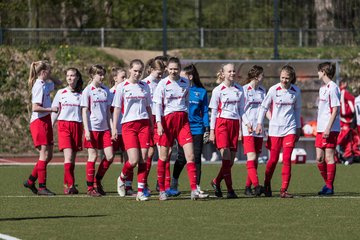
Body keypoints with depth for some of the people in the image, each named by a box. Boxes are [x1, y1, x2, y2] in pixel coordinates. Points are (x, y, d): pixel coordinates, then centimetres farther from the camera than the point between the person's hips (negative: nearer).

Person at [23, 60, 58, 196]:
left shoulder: (45, 85, 14)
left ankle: (30, 181, 17)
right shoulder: (39, 86, -13)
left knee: (48, 155, 9)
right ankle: (42, 187, -9)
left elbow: (53, 84, 39)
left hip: (45, 122, 10)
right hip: (39, 122, -10)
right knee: (44, 154, -10)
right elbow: (35, 108, -21)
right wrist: (51, 109, -20)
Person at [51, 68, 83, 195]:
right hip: (63, 125, -1)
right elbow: (55, 112, 12)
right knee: (68, 156, -17)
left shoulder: (82, 94, 8)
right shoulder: (61, 93, 8)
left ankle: (67, 185, 12)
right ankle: (70, 184, -22)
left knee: (72, 158, 3)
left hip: (77, 126, 2)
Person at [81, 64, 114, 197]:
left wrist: (111, 127, 12)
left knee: (109, 156, -1)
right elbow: (84, 111, -5)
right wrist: (87, 130, -12)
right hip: (92, 128, -5)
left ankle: (97, 181, 17)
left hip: (104, 128, 5)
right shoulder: (87, 91, -3)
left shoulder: (105, 90, 11)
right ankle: (90, 187, 6)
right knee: (93, 157, -2)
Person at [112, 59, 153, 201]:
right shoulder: (122, 87, 2)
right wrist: (114, 128, -2)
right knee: (134, 160, -13)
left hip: (144, 124, 3)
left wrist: (152, 124, 16)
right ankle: (122, 179, 17)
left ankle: (140, 191, -1)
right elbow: (117, 108, 2)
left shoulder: (144, 86, 12)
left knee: (143, 159, -4)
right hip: (128, 124, -3)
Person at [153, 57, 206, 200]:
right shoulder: (163, 84, -2)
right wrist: (159, 123, -13)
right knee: (164, 156, 3)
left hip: (183, 120, 3)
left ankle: (194, 190, -12)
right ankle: (162, 190, 15)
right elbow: (158, 104, -4)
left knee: (190, 155, -9)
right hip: (167, 120, -3)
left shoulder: (185, 83, 8)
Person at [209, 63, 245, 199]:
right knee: (226, 157, -14)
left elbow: (241, 110, 15)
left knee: (231, 160, 1)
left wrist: (241, 129, 10)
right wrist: (212, 131, -2)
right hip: (222, 123, -4)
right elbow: (214, 112, 2)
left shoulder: (239, 89, 11)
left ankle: (216, 182, 22)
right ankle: (230, 189, -13)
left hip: (235, 124, 4)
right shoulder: (218, 90, 0)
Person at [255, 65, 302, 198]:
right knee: (273, 159, 5)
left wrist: (298, 128, 16)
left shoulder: (296, 92, 2)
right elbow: (264, 106, 4)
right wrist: (259, 123, -4)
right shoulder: (273, 90, -4)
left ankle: (284, 190, -7)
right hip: (275, 128, -1)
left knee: (287, 159, -9)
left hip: (290, 129, 1)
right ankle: (267, 184, 29)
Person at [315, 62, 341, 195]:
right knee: (319, 158, 8)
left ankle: (330, 187, 0)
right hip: (320, 129, 9)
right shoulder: (322, 88, 17)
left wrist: (328, 128, -20)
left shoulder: (332, 88, -11)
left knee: (329, 157, -5)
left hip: (330, 129, -9)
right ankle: (327, 184, 20)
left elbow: (335, 109, -16)